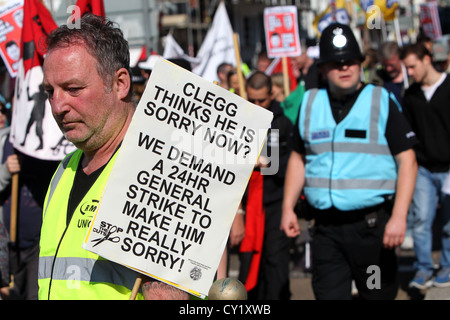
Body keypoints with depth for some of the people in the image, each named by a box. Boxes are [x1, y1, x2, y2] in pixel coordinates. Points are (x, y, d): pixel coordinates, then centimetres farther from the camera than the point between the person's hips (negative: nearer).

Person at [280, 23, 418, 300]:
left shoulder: (382, 102, -1)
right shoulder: (310, 104, 11)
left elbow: (407, 161, -5)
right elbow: (298, 158, 20)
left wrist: (399, 216, -15)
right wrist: (288, 208, 10)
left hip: (372, 224, -3)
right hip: (326, 228, 3)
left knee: (379, 294, 3)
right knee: (328, 295, 2)